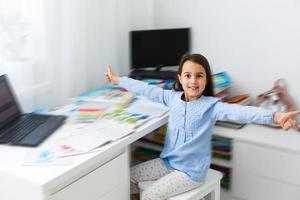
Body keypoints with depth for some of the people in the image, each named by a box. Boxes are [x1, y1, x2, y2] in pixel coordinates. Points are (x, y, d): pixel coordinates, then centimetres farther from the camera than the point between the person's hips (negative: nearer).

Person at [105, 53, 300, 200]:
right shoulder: (172, 97, -3)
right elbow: (147, 90, 6)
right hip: (167, 161, 6)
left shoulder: (211, 105, -20)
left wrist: (275, 117, -51)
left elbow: (238, 111, -35)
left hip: (191, 171, -6)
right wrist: (118, 79, 13)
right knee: (129, 176, 11)